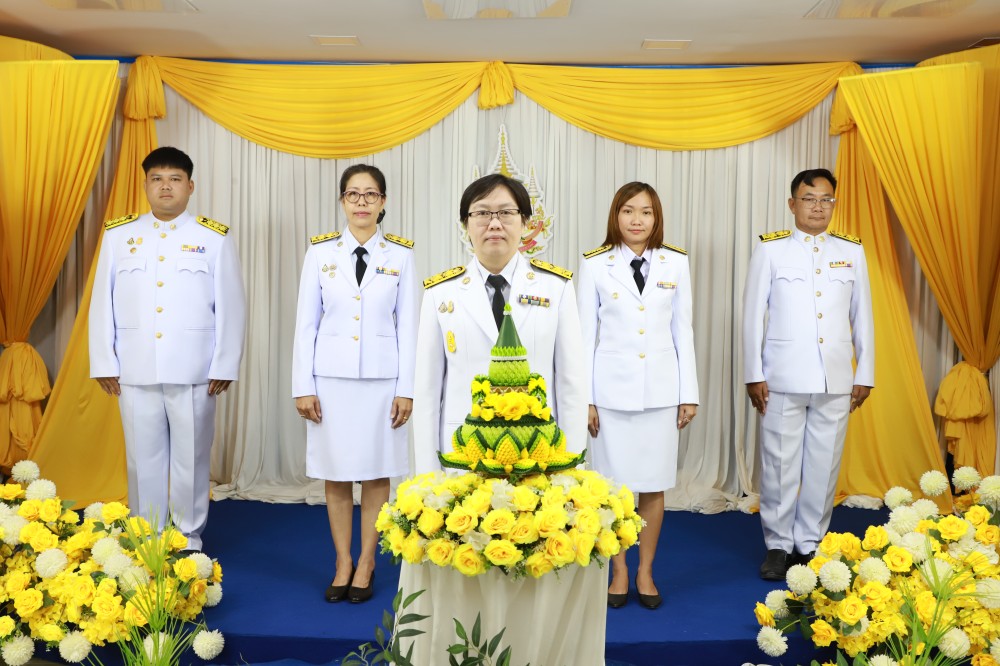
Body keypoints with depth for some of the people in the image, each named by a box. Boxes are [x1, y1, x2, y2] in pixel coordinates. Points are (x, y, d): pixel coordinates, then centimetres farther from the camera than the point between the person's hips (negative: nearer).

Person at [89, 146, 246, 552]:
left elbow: (231, 307, 0)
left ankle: (189, 539, 21)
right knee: (143, 459, 9)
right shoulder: (118, 235, 8)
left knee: (191, 459, 7)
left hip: (193, 371, -2)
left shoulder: (215, 238, 2)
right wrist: (104, 363, 3)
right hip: (135, 371, 2)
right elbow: (103, 303, 8)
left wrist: (224, 366, -4)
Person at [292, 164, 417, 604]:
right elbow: (306, 323, 3)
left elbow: (407, 325, 1)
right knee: (336, 473, 8)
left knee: (376, 473, 7)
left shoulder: (400, 254, 2)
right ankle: (342, 563, 24)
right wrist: (303, 386, -2)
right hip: (331, 378, 1)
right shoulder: (321, 251, 2)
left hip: (381, 379, 0)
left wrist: (406, 388, -3)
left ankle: (366, 564, 22)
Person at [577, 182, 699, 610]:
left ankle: (645, 572, 23)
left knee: (654, 485, 7)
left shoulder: (676, 263, 5)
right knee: (614, 485, 5)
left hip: (661, 387, 1)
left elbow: (683, 330, 7)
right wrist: (584, 398, -2)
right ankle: (619, 573, 22)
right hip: (612, 387, -1)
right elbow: (586, 334, 1)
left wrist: (689, 393, 4)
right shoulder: (595, 265, 0)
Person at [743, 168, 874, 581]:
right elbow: (753, 315, 1)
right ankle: (778, 545, 16)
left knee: (824, 465, 5)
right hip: (783, 377, -2)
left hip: (836, 380, 2)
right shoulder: (771, 249, 3)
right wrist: (753, 375, -2)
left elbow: (862, 317, 12)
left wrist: (865, 374, 9)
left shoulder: (852, 251, 10)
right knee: (780, 464, 2)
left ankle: (809, 544, 20)